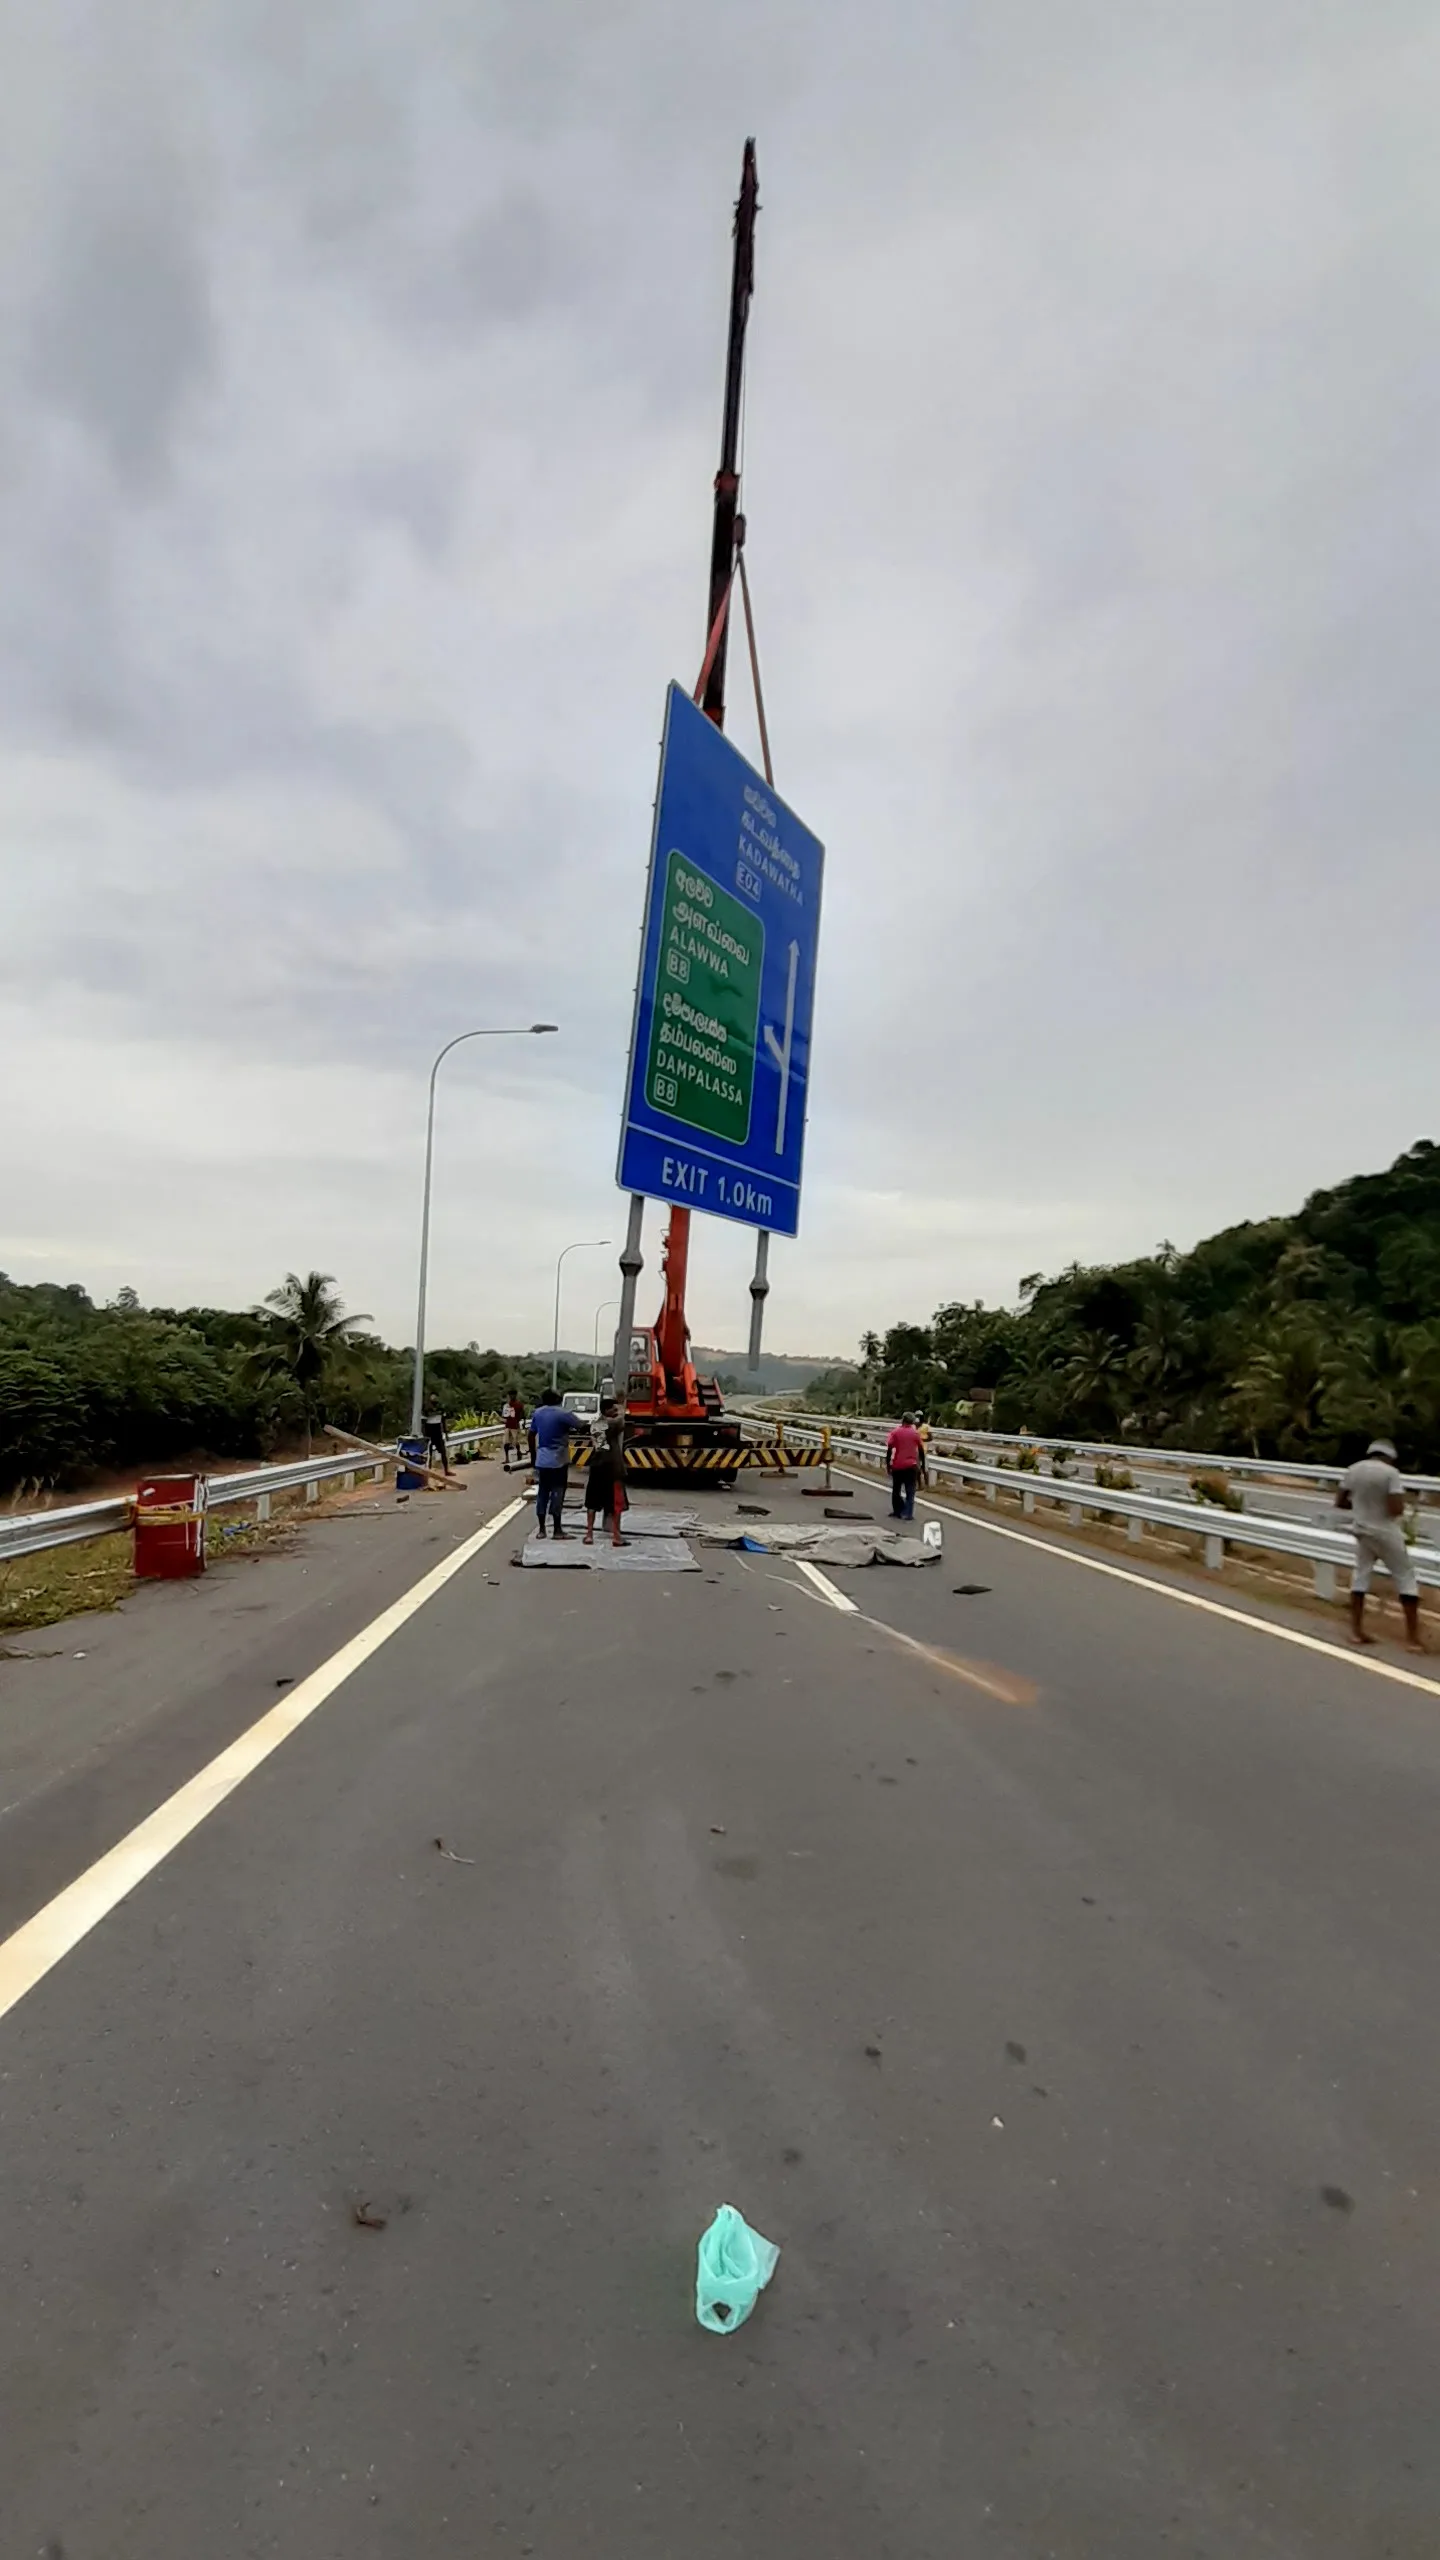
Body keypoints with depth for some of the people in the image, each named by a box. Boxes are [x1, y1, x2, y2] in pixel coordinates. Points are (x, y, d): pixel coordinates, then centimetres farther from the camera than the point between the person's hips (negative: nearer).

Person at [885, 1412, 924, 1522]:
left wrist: (888, 1465, -1)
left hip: (897, 1465, 0)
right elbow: (921, 1450, 5)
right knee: (910, 1491, 3)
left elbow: (889, 1449, -6)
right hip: (911, 1465, 0)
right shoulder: (915, 1433, 3)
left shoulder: (895, 1432, 0)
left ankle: (898, 1511, 18)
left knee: (896, 1490, 15)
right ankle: (907, 1514, -6)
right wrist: (921, 1464, 17)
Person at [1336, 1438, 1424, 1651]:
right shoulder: (1391, 1472, -16)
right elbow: (1397, 1509, -23)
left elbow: (1339, 1503, 5)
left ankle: (1356, 1632, 16)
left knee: (1360, 1575, 16)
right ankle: (1414, 1638, 7)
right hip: (1386, 1533, -5)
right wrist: (1400, 1506, 0)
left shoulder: (1353, 1470, 1)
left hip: (1363, 1531, 5)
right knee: (1405, 1578, 7)